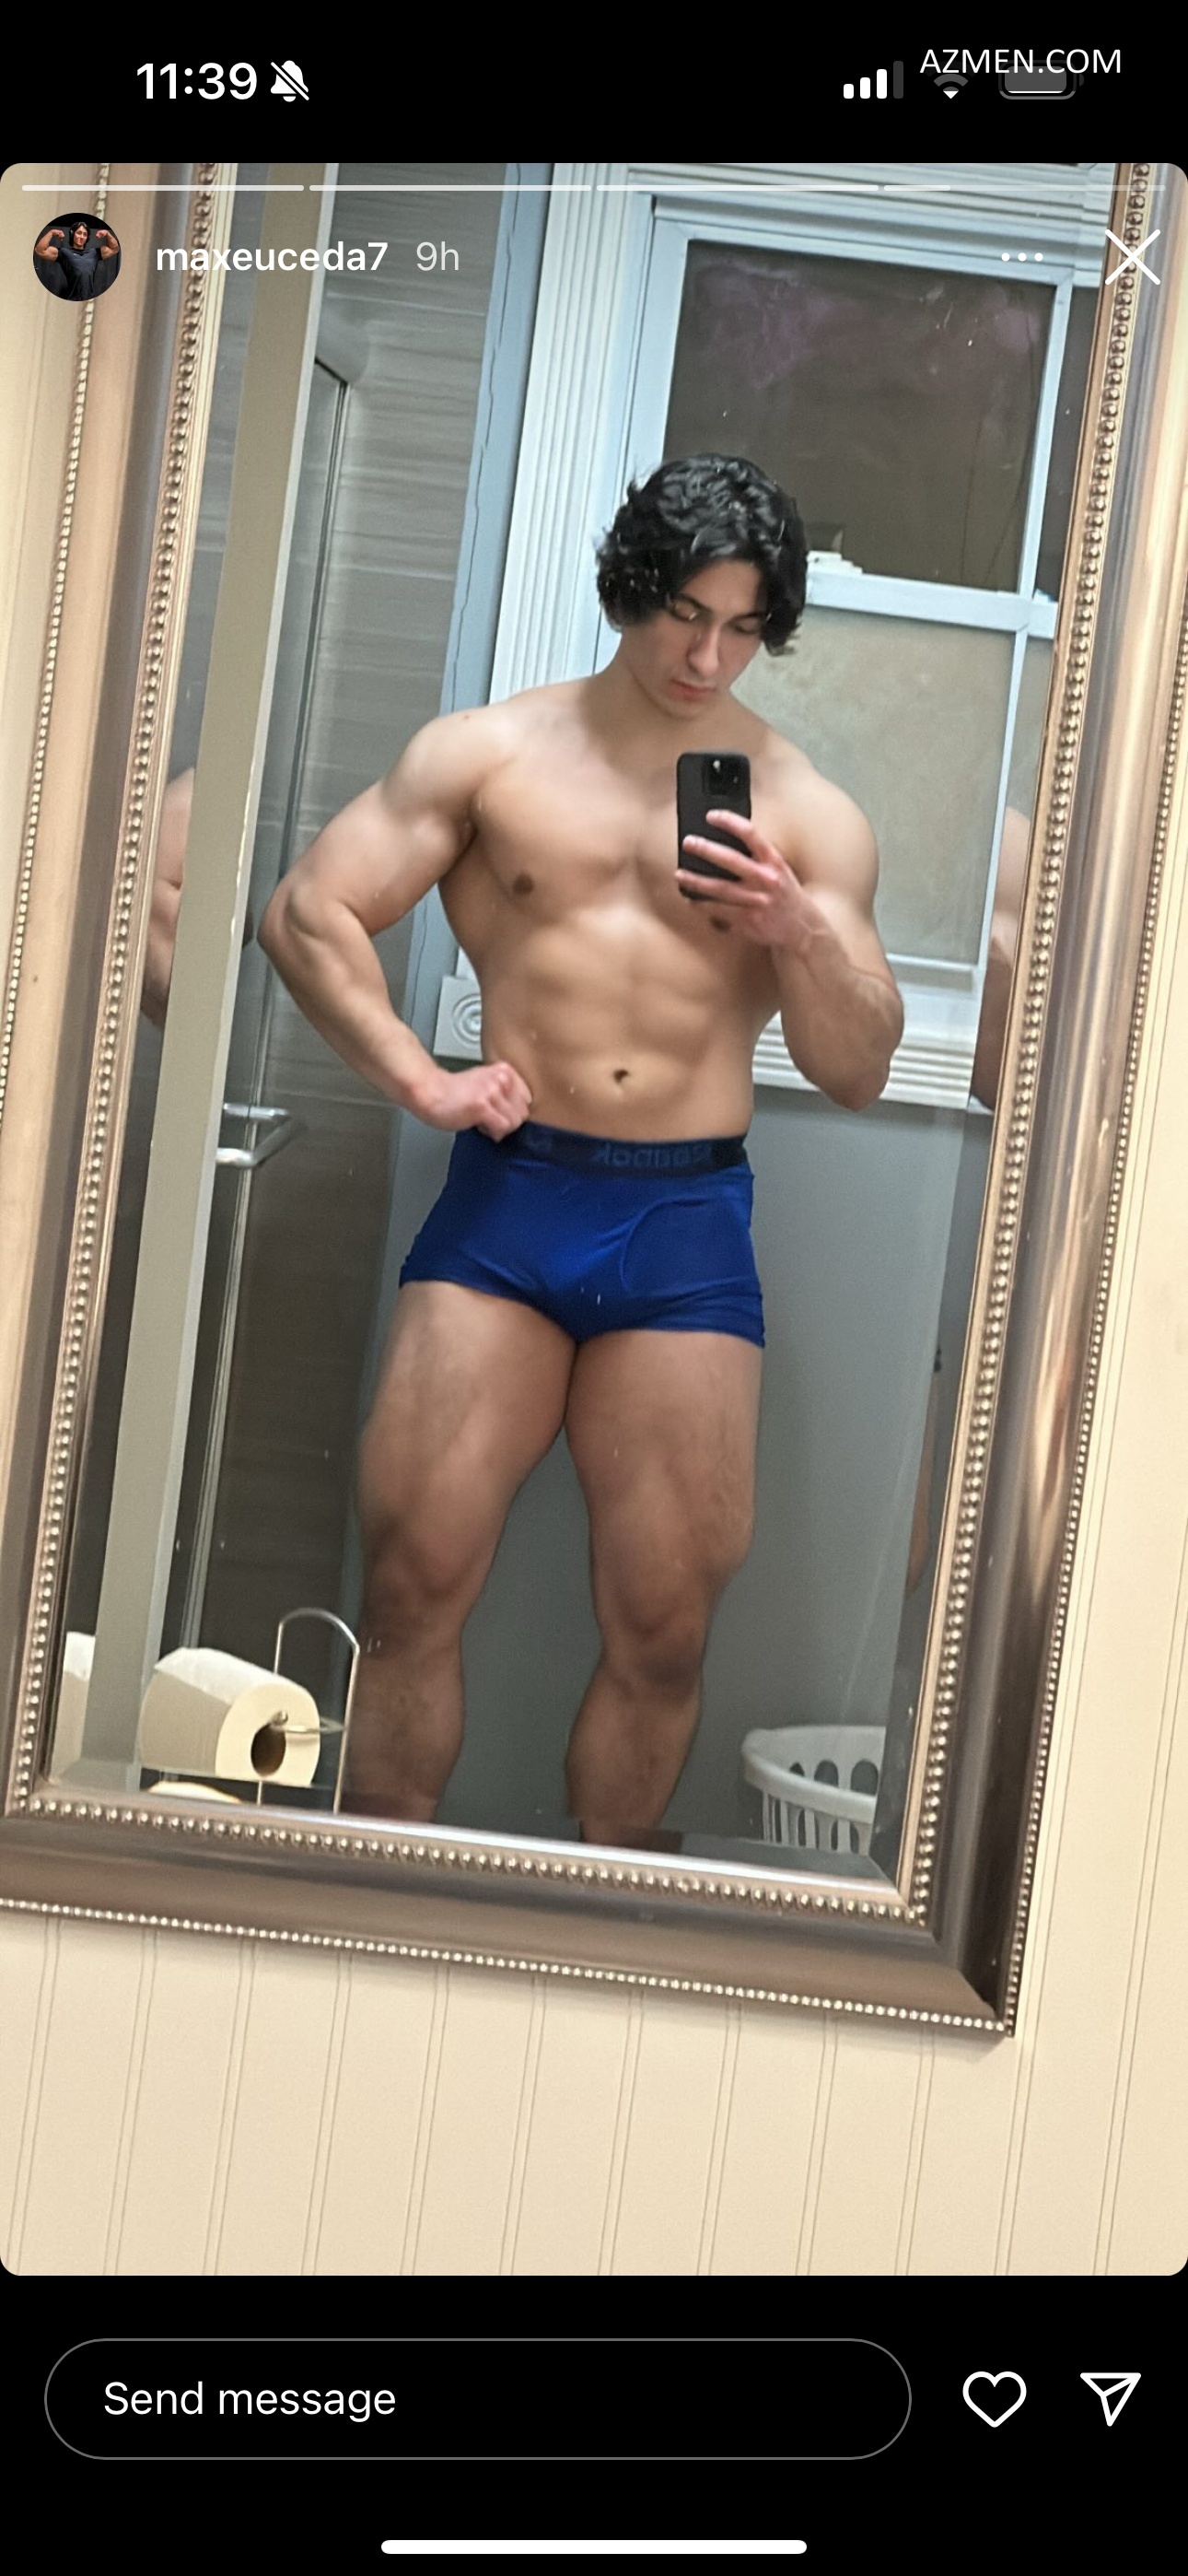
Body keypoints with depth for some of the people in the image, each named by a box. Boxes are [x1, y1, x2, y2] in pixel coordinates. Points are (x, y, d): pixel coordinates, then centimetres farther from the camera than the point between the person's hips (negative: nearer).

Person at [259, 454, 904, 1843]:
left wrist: (802, 934, -11)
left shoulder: (809, 814, 8)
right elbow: (308, 910, 3)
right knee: (413, 1582, -4)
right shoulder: (488, 753, 7)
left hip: (686, 1224, 1)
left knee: (663, 1632, 0)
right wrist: (422, 1080, -7)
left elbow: (859, 1070, 7)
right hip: (503, 1201, 0)